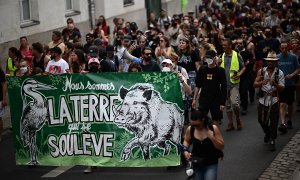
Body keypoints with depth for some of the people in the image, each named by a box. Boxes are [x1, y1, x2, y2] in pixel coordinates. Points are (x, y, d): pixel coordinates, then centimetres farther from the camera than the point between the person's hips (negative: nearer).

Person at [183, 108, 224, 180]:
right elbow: (186, 141, 12)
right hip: (196, 164, 3)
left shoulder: (213, 129, -15)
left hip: (211, 164, -3)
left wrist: (212, 137, -25)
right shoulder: (190, 129, -9)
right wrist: (185, 151, -7)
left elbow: (221, 147, -11)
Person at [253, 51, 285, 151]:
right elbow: (255, 84, -1)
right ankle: (267, 133, 40)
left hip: (274, 101, -2)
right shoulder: (261, 71, 5)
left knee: (274, 121, 0)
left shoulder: (279, 73, -1)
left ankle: (272, 141, 12)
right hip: (263, 99, 2)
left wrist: (275, 84, -27)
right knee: (262, 120, 11)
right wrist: (262, 82, -21)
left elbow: (282, 88, -8)